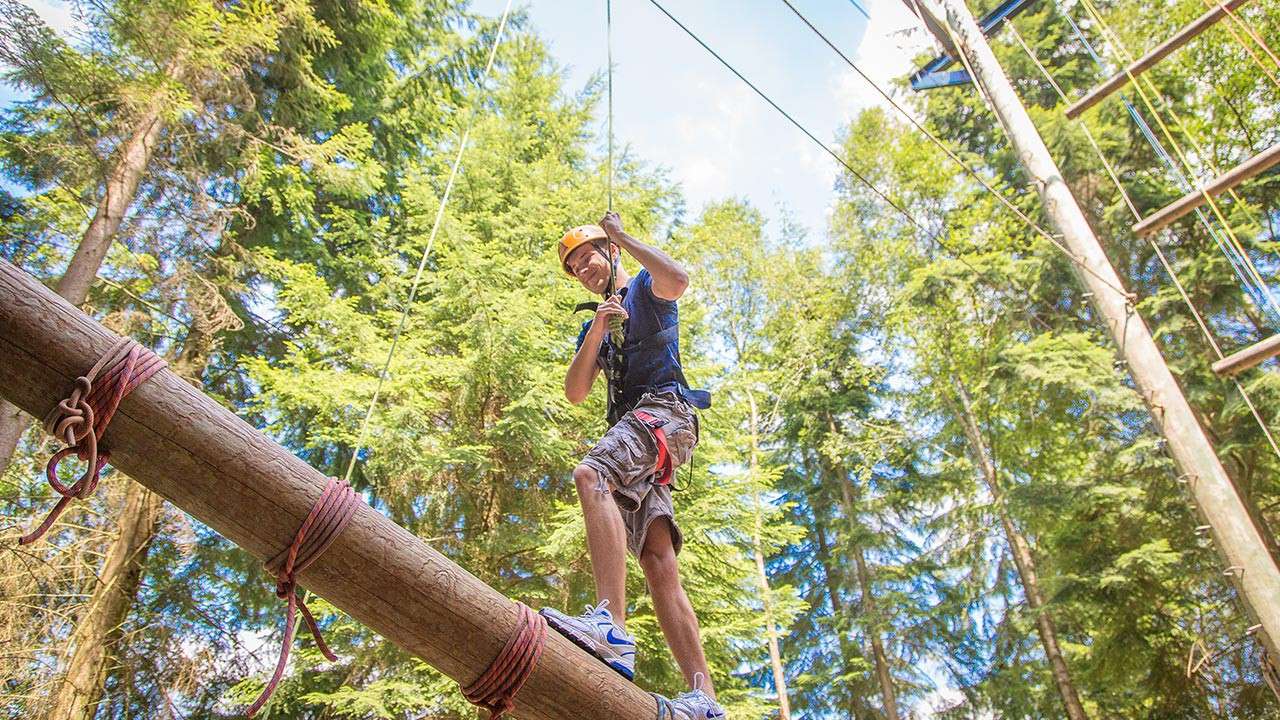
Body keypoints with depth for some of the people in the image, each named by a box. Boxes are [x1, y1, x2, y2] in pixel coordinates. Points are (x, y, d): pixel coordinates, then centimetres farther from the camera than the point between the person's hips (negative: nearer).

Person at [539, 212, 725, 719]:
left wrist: (622, 236, 3)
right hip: (632, 427, 7)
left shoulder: (645, 289, 16)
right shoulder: (592, 327, 33)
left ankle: (611, 626, -50)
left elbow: (678, 278, -11)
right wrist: (597, 331, 4)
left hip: (664, 410, -7)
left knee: (590, 474, -36)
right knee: (659, 566, -8)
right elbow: (575, 392, 17)